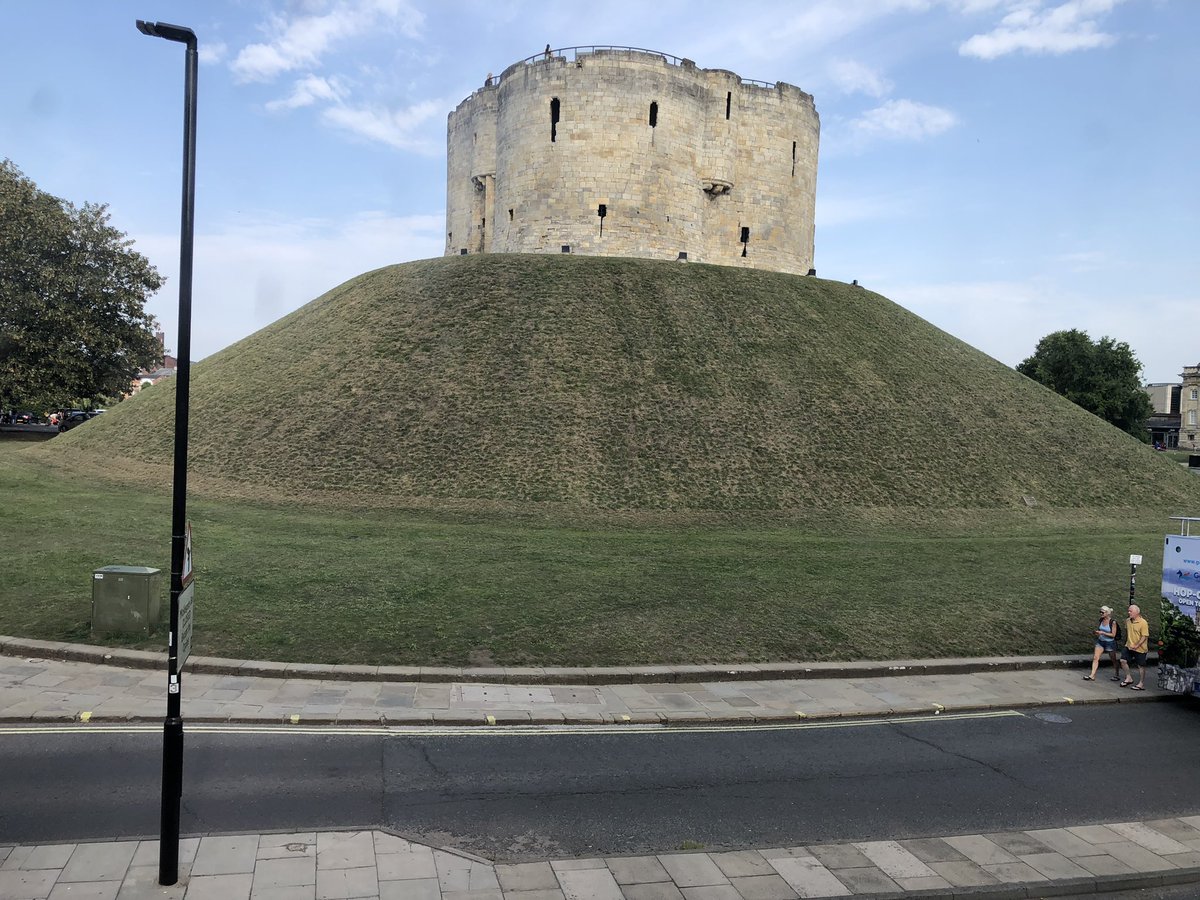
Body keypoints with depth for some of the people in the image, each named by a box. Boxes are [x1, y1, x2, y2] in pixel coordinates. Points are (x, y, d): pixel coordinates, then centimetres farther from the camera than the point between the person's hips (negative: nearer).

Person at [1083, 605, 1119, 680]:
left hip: (1110, 642, -5)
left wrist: (1103, 633, -23)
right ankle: (1092, 676, -4)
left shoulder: (1113, 622, -16)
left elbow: (1113, 635, -16)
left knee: (1113, 660, 12)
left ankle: (1116, 675, 31)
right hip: (1100, 641, 5)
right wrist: (1097, 633, -4)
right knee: (1095, 658, -5)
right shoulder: (1101, 620, 1)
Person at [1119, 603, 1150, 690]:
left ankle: (1141, 684, 15)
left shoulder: (1143, 623, -18)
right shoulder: (1128, 621, 4)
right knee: (1123, 661, 2)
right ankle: (1129, 678, 16)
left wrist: (1136, 646, -24)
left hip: (1140, 648, -7)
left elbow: (1144, 637, -20)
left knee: (1141, 666, 5)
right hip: (1129, 646, 7)